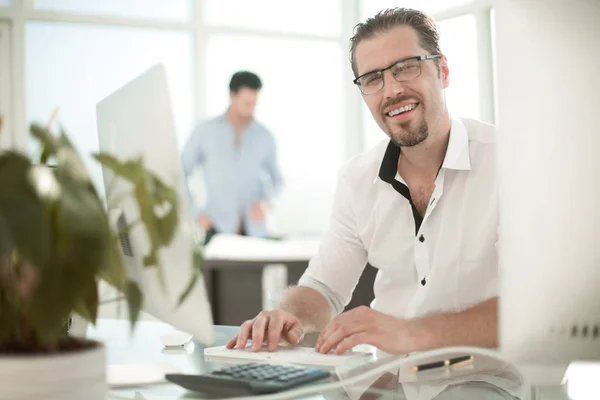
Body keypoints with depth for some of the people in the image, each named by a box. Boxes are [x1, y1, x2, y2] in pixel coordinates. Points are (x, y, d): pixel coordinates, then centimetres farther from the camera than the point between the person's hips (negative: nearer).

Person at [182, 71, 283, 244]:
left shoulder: (265, 137, 5)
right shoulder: (205, 132, 0)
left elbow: (276, 179, 17)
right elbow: (180, 174, 5)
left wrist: (266, 201, -3)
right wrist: (196, 212, -3)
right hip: (218, 228, -2)